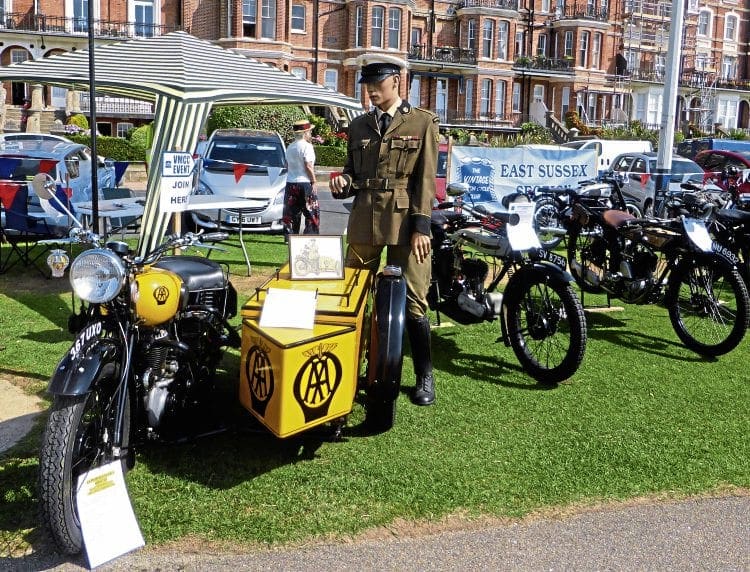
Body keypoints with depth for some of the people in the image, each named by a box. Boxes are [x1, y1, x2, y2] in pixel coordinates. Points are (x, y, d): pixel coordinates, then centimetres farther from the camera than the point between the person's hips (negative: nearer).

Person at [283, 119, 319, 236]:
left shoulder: (290, 147, 12)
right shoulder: (307, 146, -11)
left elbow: (287, 166, 16)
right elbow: (308, 166, -17)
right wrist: (313, 181, -11)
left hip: (290, 183, 7)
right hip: (304, 183, -7)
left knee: (291, 214, 10)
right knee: (312, 213, 2)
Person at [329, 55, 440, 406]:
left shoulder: (423, 122, 3)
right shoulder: (358, 126, 15)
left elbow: (426, 179, -3)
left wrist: (421, 226, -11)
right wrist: (342, 184, -3)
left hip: (405, 221, -4)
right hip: (364, 220, 4)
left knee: (412, 300, -3)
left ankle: (425, 377, 11)